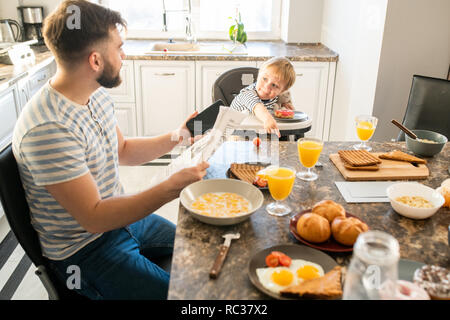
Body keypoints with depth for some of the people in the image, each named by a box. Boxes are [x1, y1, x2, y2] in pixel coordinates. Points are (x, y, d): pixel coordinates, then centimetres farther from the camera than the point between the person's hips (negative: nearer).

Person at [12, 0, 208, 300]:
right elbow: (93, 217, -29)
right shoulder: (47, 129, -31)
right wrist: (172, 188, -30)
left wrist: (175, 137, -1)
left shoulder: (97, 95, -2)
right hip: (85, 250, -8)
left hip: (122, 217, 9)